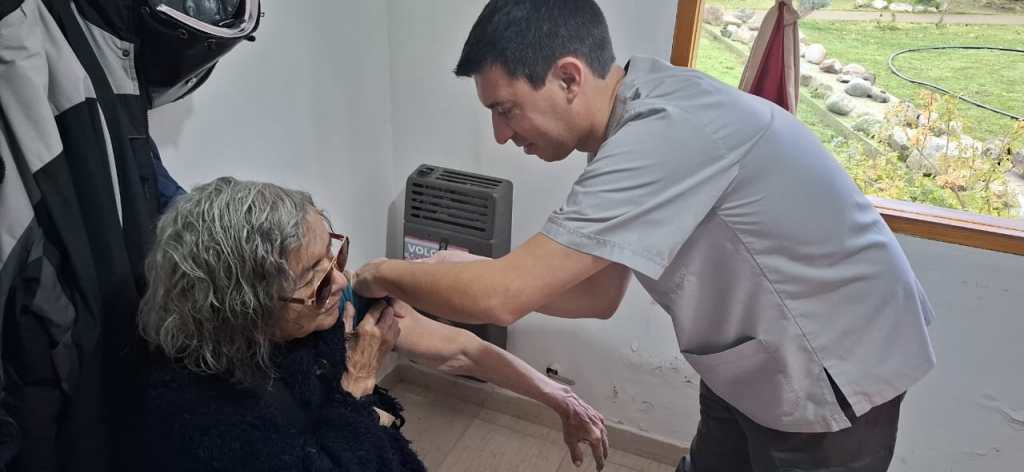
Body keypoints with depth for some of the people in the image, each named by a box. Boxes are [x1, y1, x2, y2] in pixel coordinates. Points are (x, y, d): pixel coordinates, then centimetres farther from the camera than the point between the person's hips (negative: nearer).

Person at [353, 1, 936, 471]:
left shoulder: (665, 135, -34)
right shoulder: (638, 118, -3)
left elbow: (502, 299, -33)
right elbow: (599, 295, 2)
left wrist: (385, 275, -15)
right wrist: (470, 273, -6)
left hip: (832, 376, -8)